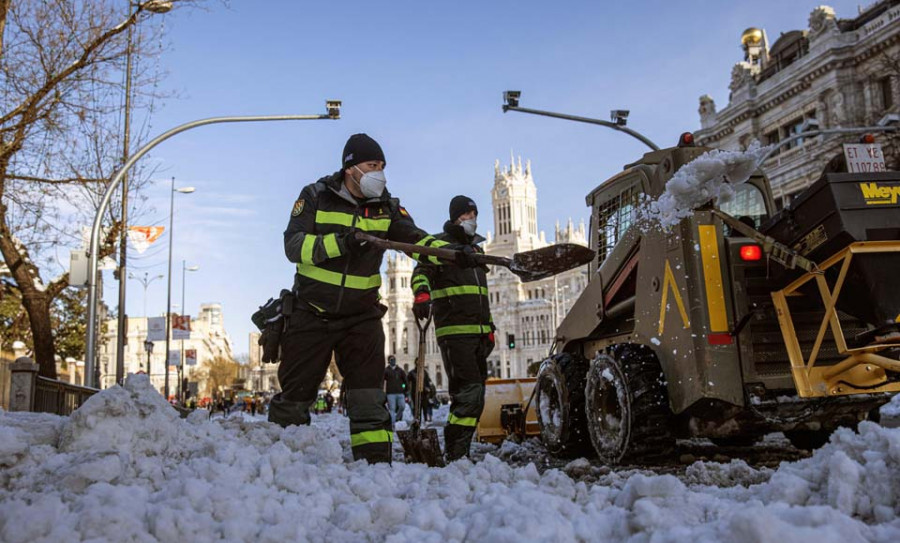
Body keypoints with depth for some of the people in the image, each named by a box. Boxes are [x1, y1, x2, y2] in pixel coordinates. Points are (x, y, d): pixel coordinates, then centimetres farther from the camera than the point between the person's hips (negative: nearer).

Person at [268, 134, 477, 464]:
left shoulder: (386, 206, 4)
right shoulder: (316, 197, -4)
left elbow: (415, 238, -9)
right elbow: (293, 246, -14)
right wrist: (337, 243, -30)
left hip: (362, 316, 2)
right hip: (312, 313, -2)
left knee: (368, 394, -3)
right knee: (296, 392, 6)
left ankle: (375, 460, 3)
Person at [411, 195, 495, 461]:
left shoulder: (476, 249, 24)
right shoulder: (442, 244, 0)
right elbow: (422, 272, -16)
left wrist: (489, 328, 25)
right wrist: (422, 294, -37)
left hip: (478, 332, 9)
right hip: (454, 331, -8)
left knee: (475, 395, 9)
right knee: (469, 393, -17)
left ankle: (459, 451, 17)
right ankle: (455, 454, -13)